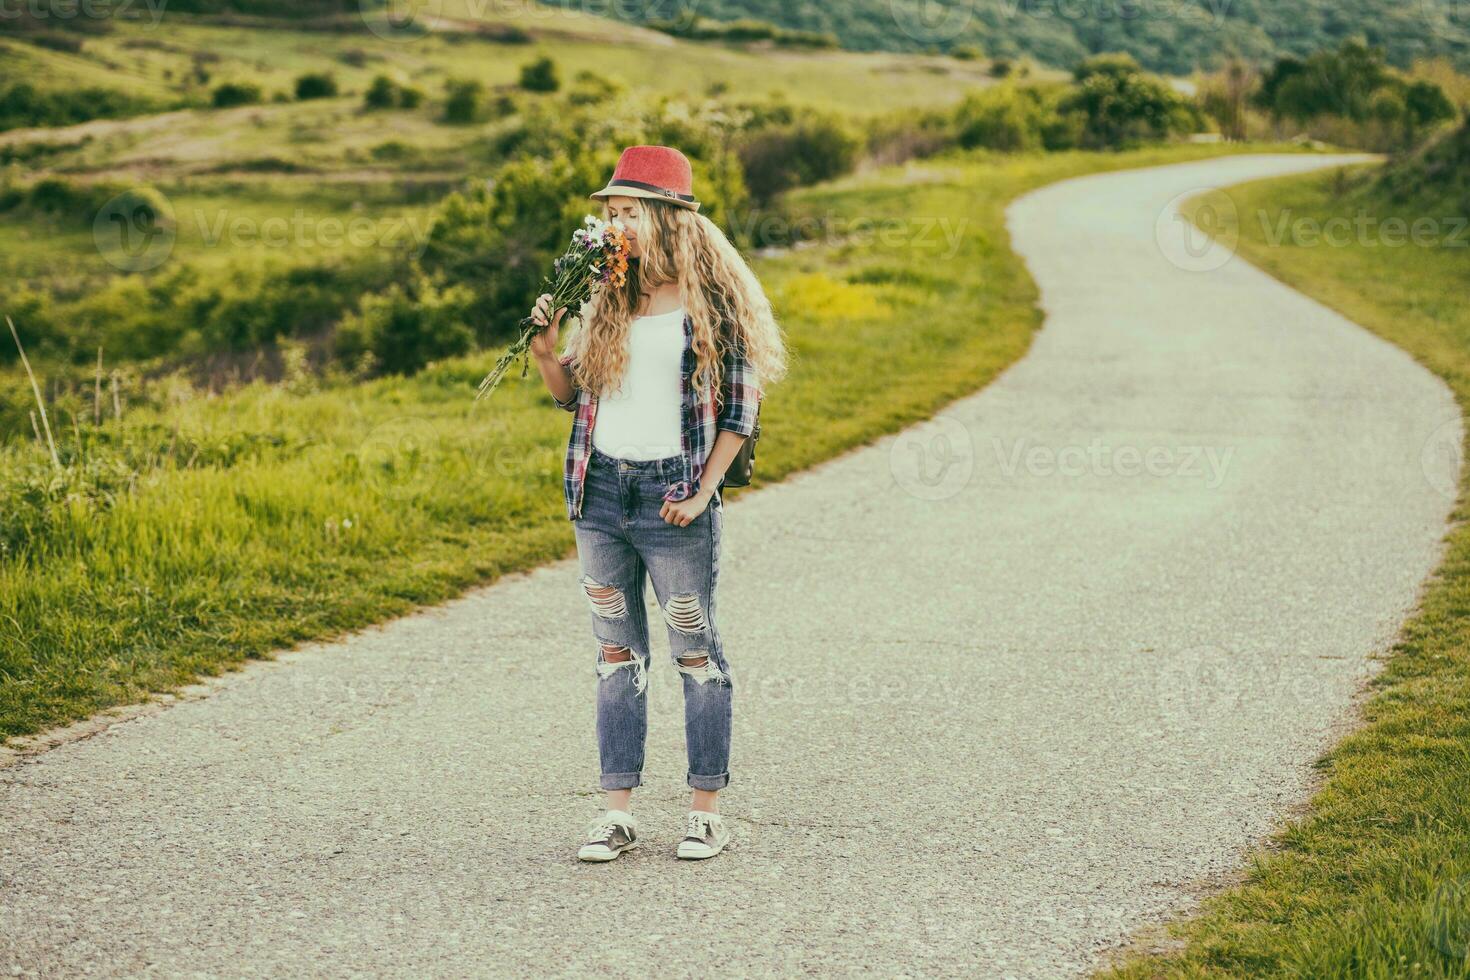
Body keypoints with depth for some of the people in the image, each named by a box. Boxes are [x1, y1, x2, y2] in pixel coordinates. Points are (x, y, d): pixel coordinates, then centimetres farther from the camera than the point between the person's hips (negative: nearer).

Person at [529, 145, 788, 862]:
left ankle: (706, 811, 11)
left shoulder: (712, 299, -5)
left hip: (672, 493, -5)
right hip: (601, 491, 5)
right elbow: (571, 392, 15)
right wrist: (545, 351, -6)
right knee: (617, 652, 8)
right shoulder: (608, 295, 9)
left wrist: (703, 493, -12)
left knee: (695, 652, 3)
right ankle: (617, 812, 12)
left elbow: (740, 405, -5)